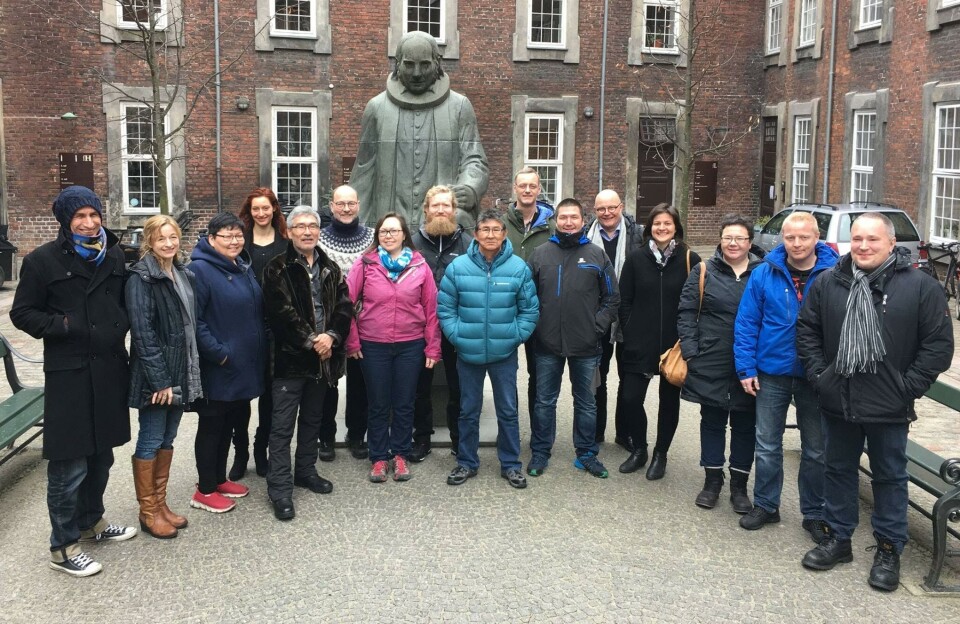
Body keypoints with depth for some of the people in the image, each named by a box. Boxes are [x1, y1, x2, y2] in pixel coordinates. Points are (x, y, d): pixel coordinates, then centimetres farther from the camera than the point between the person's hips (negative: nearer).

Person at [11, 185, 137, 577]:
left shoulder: (115, 257, 9)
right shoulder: (43, 260, -6)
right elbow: (22, 313, -3)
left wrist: (121, 325, 4)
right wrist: (63, 326, -15)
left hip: (109, 369, 6)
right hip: (68, 373, -6)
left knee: (101, 454, 17)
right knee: (68, 464, -3)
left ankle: (91, 522, 36)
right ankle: (62, 547, 11)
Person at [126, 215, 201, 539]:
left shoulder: (184, 274, 11)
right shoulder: (141, 278, -12)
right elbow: (143, 332, -17)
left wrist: (186, 373, 10)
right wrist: (159, 379, -20)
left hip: (181, 372, 7)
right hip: (155, 375, -7)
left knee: (167, 439, 14)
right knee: (150, 440, 2)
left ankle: (160, 502, 25)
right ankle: (148, 511, 12)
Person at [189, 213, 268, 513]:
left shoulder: (244, 268, 12)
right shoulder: (199, 270, -15)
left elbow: (256, 313, 21)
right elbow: (193, 320, -22)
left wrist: (260, 350, 12)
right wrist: (218, 353, -22)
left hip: (245, 366, 8)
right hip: (217, 369, -8)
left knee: (230, 422, 18)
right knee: (211, 426, 4)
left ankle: (219, 478, 32)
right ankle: (205, 490, 16)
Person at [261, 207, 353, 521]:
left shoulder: (330, 269, 11)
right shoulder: (278, 269, -5)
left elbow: (344, 307, 3)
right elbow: (282, 312, -15)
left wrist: (330, 336, -13)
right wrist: (311, 340, -18)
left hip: (322, 358, 6)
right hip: (290, 358, -5)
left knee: (312, 419, 18)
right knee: (283, 426, -3)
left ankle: (306, 471, 34)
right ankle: (280, 489, 3)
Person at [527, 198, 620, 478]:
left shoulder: (597, 255, 2)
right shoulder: (540, 254, 2)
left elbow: (612, 298, 4)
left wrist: (598, 326, -5)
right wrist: (533, 325, -4)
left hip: (586, 346, 0)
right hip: (547, 343, 0)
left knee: (586, 402, 12)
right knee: (545, 401, 11)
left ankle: (586, 454, 25)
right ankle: (540, 453, 23)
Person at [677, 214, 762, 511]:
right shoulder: (704, 271, 1)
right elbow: (686, 312, 0)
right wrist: (690, 351, -8)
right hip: (711, 364, 0)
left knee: (745, 424, 10)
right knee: (712, 421, 11)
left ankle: (739, 484, 23)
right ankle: (712, 480, 25)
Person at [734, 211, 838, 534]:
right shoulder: (764, 274, -5)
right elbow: (746, 323, -2)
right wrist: (746, 368, -6)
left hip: (816, 377, -1)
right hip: (772, 373, 1)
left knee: (816, 450, 12)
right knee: (767, 445, 12)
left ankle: (814, 514, 26)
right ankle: (765, 505, 28)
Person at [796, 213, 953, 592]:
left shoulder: (920, 287, -8)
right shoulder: (827, 283, 1)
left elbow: (939, 343, -7)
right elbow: (807, 330, 7)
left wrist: (909, 387, -10)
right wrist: (818, 374, -1)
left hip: (889, 408, -3)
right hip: (837, 402, 3)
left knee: (890, 476, 11)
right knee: (838, 471, 15)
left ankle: (889, 549, 25)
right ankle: (838, 538, 31)